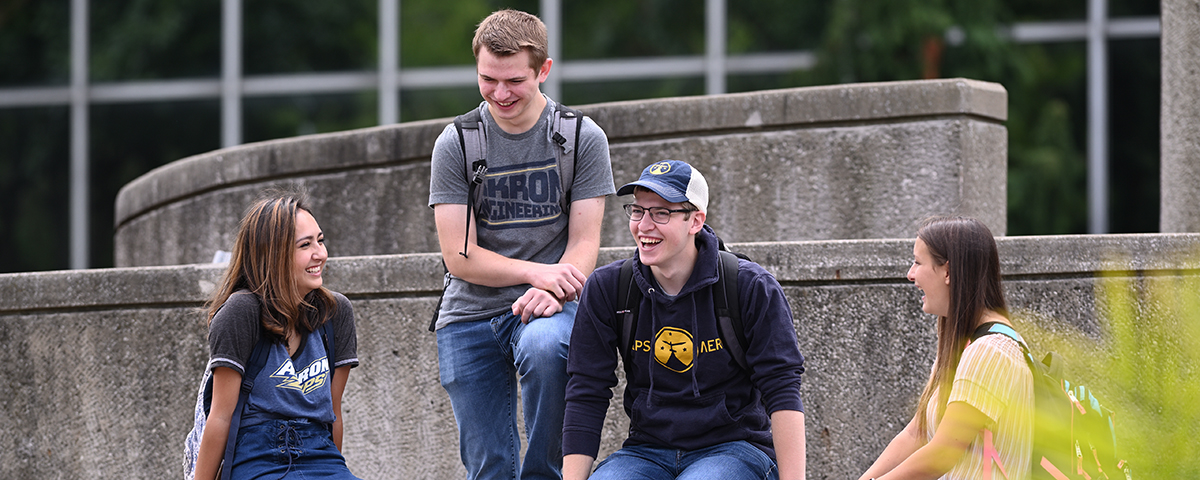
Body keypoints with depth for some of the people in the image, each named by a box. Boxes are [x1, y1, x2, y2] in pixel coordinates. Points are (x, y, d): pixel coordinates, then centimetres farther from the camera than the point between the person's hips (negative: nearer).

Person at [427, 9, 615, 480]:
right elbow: (459, 257, -5)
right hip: (470, 315, 2)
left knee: (543, 346, -37)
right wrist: (537, 271, -20)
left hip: (546, 304, -2)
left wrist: (551, 292, -24)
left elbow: (584, 244, -3)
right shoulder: (456, 144, 0)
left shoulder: (582, 139, -1)